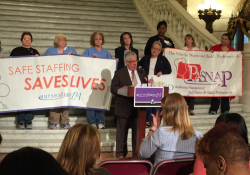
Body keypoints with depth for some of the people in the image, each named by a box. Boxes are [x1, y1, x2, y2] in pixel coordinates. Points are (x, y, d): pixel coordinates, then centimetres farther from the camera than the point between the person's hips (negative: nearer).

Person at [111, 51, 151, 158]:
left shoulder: (142, 73, 14)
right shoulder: (119, 73, 1)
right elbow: (113, 89, -7)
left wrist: (149, 84, -9)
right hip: (124, 107, -3)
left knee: (138, 132, 8)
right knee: (122, 132, 4)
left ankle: (137, 154, 17)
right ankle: (120, 154, 13)